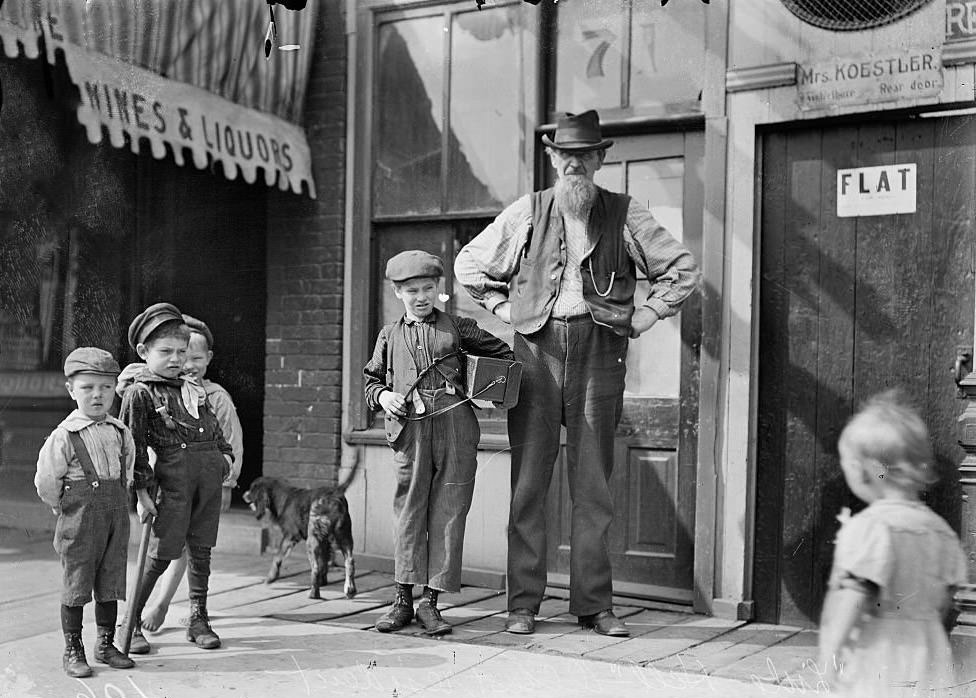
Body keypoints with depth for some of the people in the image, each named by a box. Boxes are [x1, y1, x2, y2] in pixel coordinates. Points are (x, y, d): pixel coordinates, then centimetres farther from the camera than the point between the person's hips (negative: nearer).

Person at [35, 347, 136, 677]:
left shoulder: (121, 433, 6)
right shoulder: (64, 436, -10)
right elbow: (46, 482, -8)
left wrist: (118, 501, 14)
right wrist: (65, 507, 1)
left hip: (116, 514, 5)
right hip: (79, 520, -5)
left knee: (110, 583, 11)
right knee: (76, 584, 2)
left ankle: (106, 645, 23)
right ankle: (73, 651, 12)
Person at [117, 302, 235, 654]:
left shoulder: (194, 388, 17)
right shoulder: (140, 393, -2)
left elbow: (214, 427, 28)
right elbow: (134, 446, -6)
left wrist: (225, 454, 13)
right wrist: (142, 492, -9)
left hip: (210, 472, 6)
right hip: (174, 471, -6)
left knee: (201, 549, 9)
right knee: (162, 552, -4)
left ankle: (198, 620, 19)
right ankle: (131, 623, 9)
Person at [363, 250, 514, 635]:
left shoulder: (456, 327, 13)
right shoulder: (389, 336, 17)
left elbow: (504, 354, 18)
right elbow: (371, 380, 23)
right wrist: (382, 395, 2)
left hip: (455, 425, 0)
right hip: (410, 429, 1)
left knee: (448, 510, -1)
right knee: (408, 509, -1)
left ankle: (431, 601, 5)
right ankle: (402, 599, 8)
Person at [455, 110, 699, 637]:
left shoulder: (625, 216, 8)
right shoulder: (526, 213, 9)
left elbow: (682, 268, 14)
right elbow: (469, 263, 20)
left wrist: (645, 316, 5)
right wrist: (503, 307, 10)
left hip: (598, 351, 0)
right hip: (537, 345, 0)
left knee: (594, 484, 2)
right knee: (528, 480, -1)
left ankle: (594, 604, 10)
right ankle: (523, 603, 6)